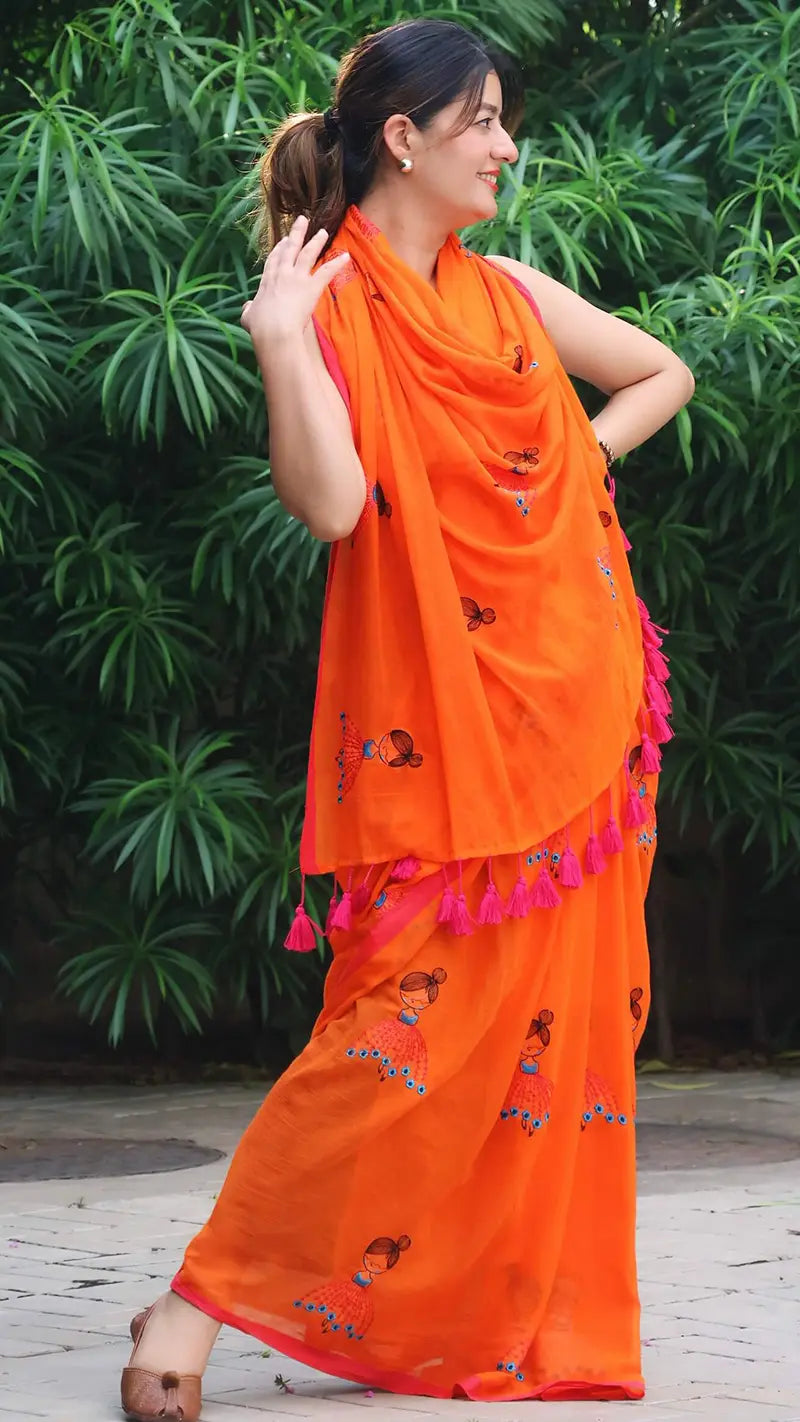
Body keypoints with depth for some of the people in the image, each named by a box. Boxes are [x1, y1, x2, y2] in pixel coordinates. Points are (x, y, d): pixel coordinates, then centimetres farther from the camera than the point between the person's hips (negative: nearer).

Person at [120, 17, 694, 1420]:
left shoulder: (507, 293, 11)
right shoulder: (327, 302, -7)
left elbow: (665, 373, 26)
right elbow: (331, 503, -22)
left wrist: (580, 457, 11)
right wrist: (279, 342, -25)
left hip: (571, 710, 7)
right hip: (438, 724, -7)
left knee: (556, 1015, 7)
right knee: (415, 1022, -12)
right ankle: (201, 1295, -6)